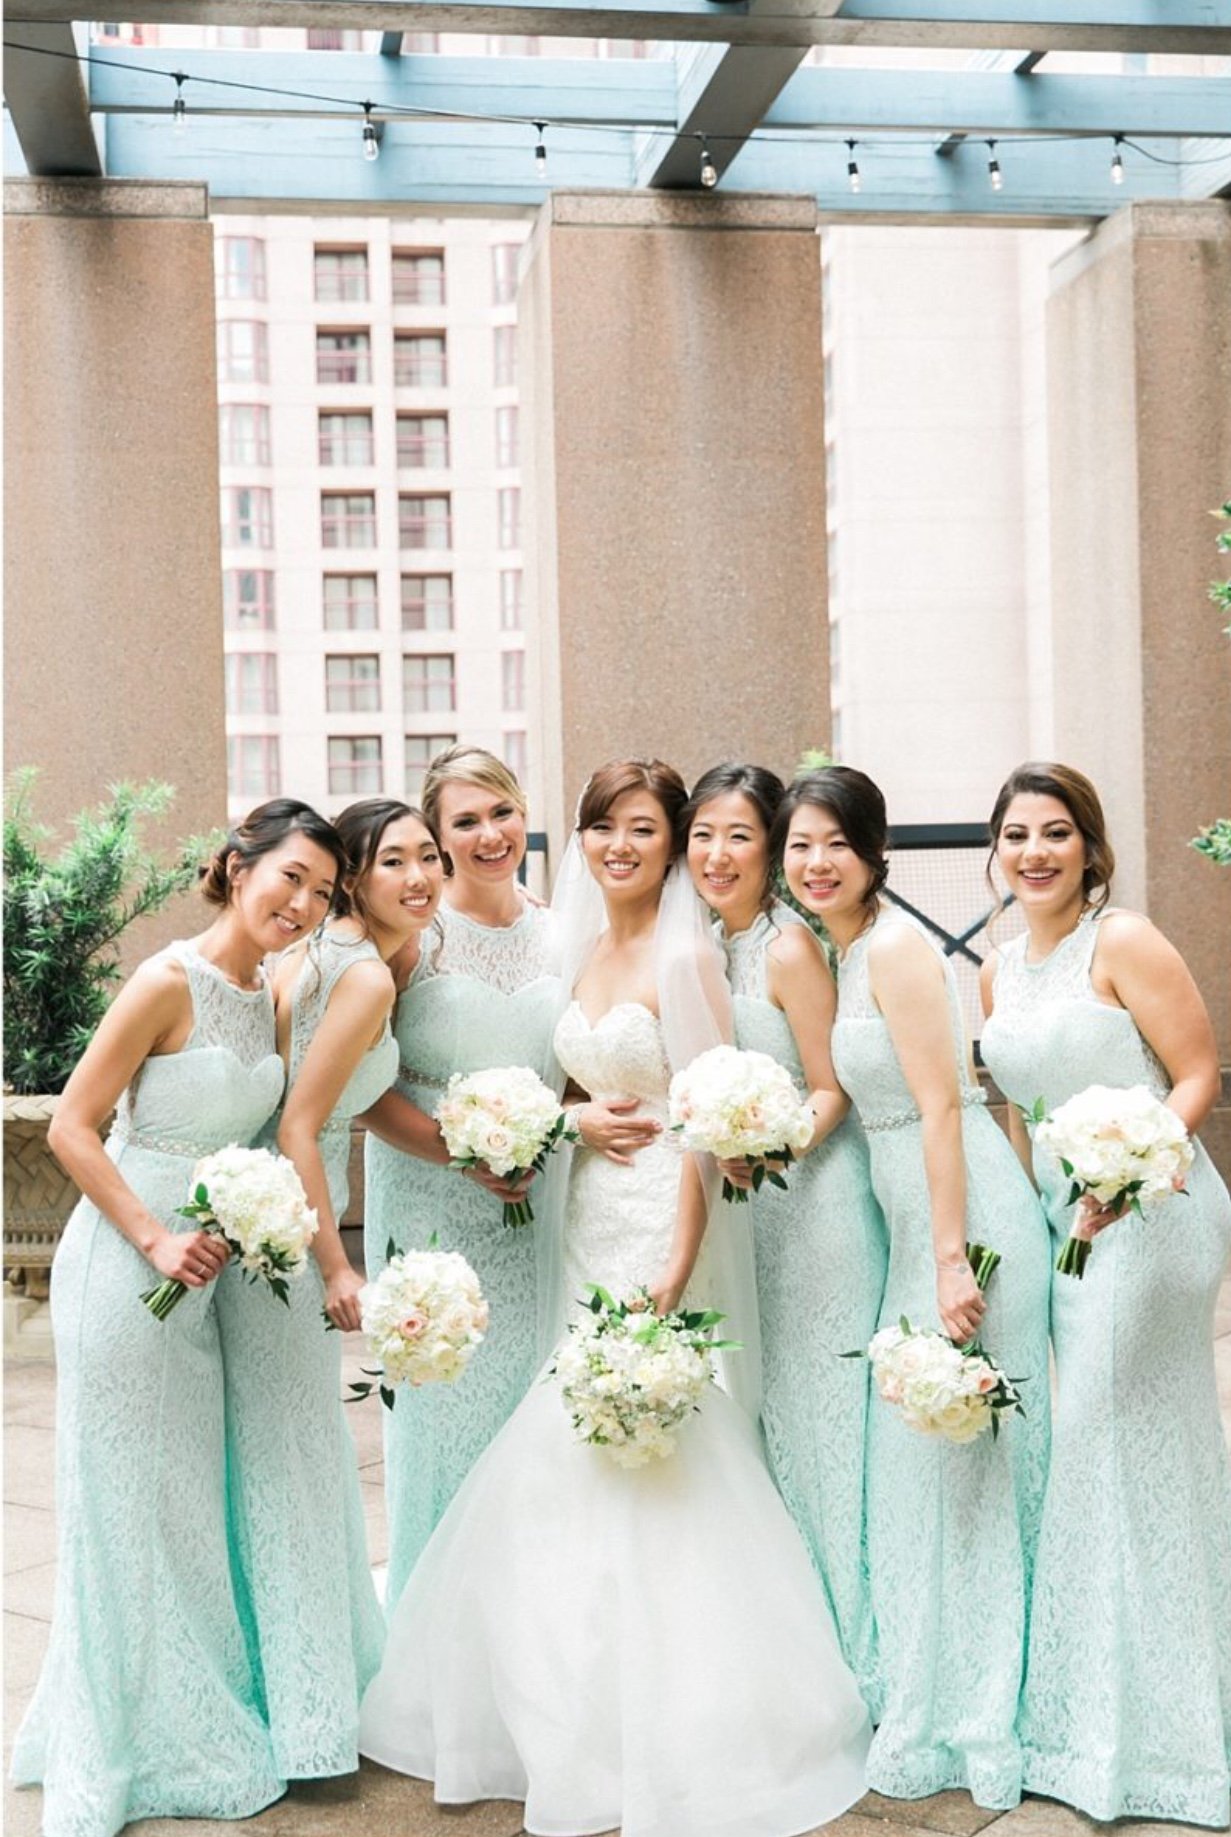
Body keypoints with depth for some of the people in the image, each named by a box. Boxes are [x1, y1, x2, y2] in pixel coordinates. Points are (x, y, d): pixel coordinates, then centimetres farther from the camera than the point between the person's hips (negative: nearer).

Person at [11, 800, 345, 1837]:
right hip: (126, 1267, -8)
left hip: (202, 1271, 8)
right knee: (127, 1505, 4)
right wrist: (157, 1242, -19)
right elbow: (71, 1128, -16)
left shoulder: (265, 997, 7)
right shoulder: (170, 983, -16)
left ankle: (194, 1728, 34)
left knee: (193, 1497, 17)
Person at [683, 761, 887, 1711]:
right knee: (758, 1415, 13)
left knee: (817, 1410, 0)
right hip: (741, 1202, 8)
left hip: (813, 1197, -8)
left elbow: (832, 1092, -13)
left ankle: (854, 1650, 14)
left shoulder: (789, 945, -15)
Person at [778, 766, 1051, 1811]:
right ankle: (933, 1714, 29)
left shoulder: (895, 948, -14)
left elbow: (943, 1108, -19)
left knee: (958, 1462, 0)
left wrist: (952, 1259, -21)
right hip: (919, 1220, 9)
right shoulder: (846, 953, 13)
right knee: (917, 1464, 15)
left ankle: (968, 1729, 15)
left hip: (966, 1217, -9)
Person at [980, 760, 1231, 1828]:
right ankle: (1096, 1720, 27)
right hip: (1063, 1227, 7)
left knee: (1124, 1445, -3)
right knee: (1087, 1449, 13)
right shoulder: (998, 972, 12)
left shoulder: (1123, 943, -10)